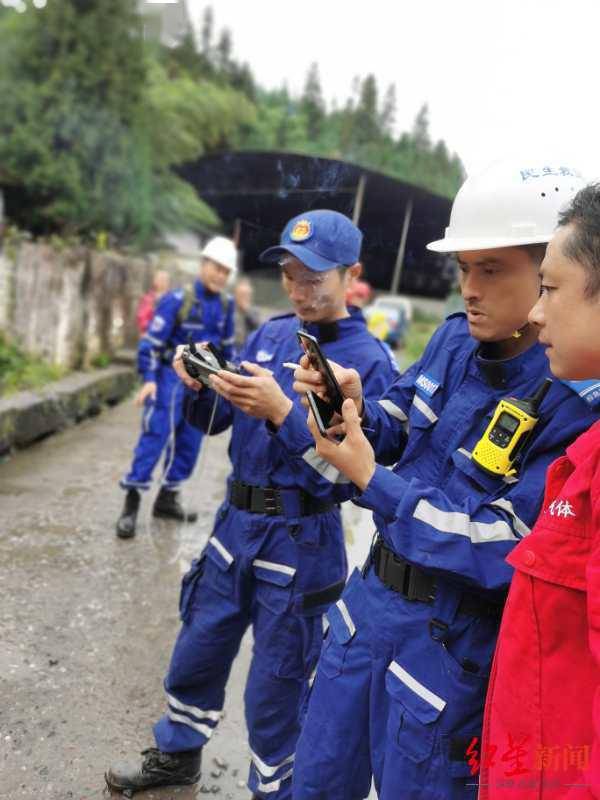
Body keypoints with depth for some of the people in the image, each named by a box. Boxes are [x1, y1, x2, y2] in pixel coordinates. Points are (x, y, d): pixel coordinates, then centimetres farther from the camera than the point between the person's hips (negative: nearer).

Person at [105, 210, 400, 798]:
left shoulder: (369, 361, -14)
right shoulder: (268, 335, 4)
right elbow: (214, 421, 8)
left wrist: (282, 413, -30)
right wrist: (200, 385, -13)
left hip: (300, 540, -6)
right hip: (236, 521, 6)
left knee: (274, 688, 10)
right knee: (196, 653, 22)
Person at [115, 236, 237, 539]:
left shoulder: (225, 304, 3)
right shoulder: (177, 300, -14)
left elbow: (227, 344, 17)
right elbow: (151, 341, -14)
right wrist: (149, 378, -22)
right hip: (171, 377, -6)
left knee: (189, 442, 9)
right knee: (154, 437, -10)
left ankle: (167, 497, 22)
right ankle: (131, 503, -5)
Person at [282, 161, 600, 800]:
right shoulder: (456, 340, -2)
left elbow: (503, 548, -25)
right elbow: (394, 431, 5)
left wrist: (370, 481, -25)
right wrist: (353, 408, -17)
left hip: (453, 646, -6)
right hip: (371, 598, 7)